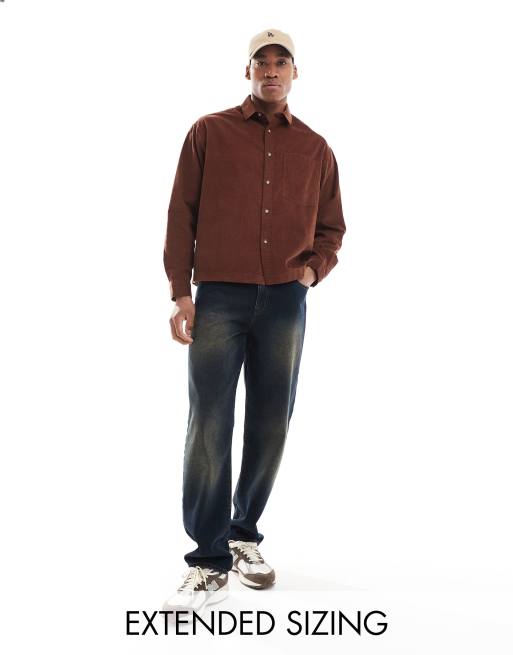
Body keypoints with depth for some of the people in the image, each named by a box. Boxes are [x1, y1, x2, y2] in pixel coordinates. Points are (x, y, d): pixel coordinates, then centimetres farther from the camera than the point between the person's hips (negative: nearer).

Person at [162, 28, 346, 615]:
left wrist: (313, 269, -1)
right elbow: (181, 215, 3)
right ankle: (210, 561, -1)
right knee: (209, 425, -7)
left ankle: (245, 533, 23)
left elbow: (331, 228, 19)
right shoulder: (209, 132, 7)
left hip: (285, 303, 3)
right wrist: (181, 292, -4)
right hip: (218, 299, -2)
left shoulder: (314, 148, 13)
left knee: (270, 426, 6)